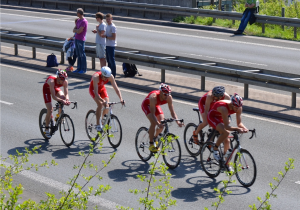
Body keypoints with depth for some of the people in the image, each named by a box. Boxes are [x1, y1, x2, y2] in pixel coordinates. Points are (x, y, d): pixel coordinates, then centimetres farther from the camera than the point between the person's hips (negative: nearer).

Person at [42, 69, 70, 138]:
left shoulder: (65, 82, -27)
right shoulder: (52, 81, -41)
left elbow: (66, 93, -26)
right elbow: (53, 96, -44)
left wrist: (67, 99, -47)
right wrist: (61, 100, -58)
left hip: (56, 88, 5)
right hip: (47, 89, -5)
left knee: (63, 98, -25)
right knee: (50, 110, -14)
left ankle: (59, 116, -3)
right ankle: (47, 129, 1)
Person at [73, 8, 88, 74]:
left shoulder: (84, 21, -15)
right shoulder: (78, 20, 13)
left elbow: (79, 31, -19)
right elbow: (74, 30, 14)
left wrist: (75, 30, 0)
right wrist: (77, 30, -7)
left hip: (81, 40, -9)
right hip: (76, 39, 9)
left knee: (82, 55, -3)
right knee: (78, 55, 12)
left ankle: (83, 69, 3)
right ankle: (79, 68, 19)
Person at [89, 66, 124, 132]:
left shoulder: (110, 77, -28)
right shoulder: (96, 77, -40)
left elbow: (116, 88, -25)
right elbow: (96, 93, -44)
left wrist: (121, 99, -38)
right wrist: (103, 101, -55)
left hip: (101, 88, 4)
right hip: (93, 89, -4)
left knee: (107, 104, -12)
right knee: (100, 104, -24)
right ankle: (98, 125, -15)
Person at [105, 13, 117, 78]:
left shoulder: (113, 27, -15)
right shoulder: (107, 26, 14)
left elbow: (113, 37, -19)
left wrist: (106, 36, -16)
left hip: (111, 45, -9)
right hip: (107, 45, 9)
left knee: (111, 60, -5)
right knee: (108, 60, 15)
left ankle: (113, 74, 0)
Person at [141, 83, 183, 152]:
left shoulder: (169, 98, -27)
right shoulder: (154, 97, -41)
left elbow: (172, 111, -22)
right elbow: (152, 113, -42)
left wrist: (177, 121, -38)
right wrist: (158, 123, -56)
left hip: (156, 105, 5)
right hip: (146, 105, -5)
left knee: (162, 123, -10)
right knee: (154, 123, -26)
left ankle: (155, 137, 19)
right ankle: (151, 144, -17)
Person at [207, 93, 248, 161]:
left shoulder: (238, 108, -22)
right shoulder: (224, 108, -41)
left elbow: (239, 123, -15)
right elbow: (226, 126, -40)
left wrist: (244, 128, -36)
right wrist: (237, 129, -52)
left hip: (220, 118, 7)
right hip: (212, 117, -7)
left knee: (227, 141, 2)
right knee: (226, 132, -30)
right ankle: (215, 149, -8)